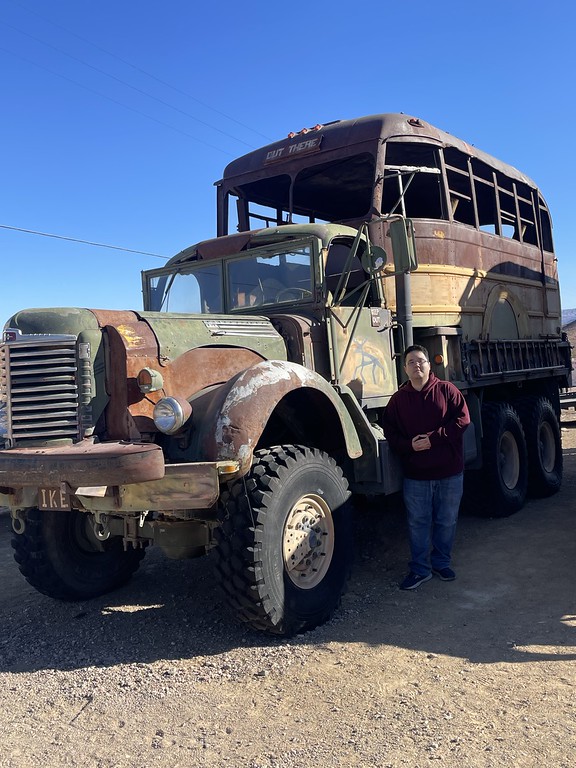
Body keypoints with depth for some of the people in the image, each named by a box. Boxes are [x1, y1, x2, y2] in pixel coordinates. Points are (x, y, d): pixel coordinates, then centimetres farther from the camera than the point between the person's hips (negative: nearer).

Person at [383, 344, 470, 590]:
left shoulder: (447, 390, 0)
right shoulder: (398, 399, 4)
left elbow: (462, 420, -7)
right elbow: (390, 432, 4)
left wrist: (433, 438, -16)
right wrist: (409, 445, -16)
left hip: (450, 473, 0)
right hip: (415, 475, 1)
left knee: (447, 521, 12)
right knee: (418, 523, 7)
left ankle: (441, 563, 32)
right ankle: (420, 569, 20)